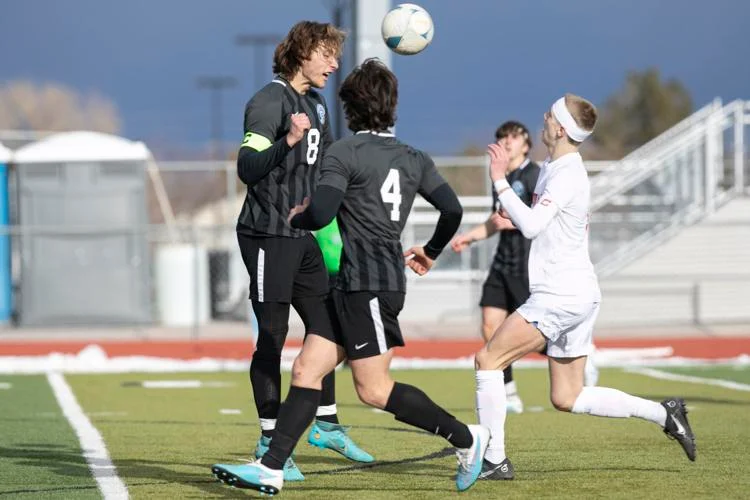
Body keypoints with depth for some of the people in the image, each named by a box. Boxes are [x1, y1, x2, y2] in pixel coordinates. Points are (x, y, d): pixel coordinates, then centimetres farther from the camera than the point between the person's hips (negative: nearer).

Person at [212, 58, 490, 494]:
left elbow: (321, 213, -20)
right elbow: (452, 209, 11)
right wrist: (431, 252, 29)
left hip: (369, 284, -9)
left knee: (373, 389, -5)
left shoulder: (345, 153, -9)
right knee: (307, 370, 5)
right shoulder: (414, 159, 12)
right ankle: (271, 469, -1)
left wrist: (295, 217, 4)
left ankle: (466, 437, 1)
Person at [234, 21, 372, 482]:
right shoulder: (270, 101, -14)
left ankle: (326, 423, 23)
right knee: (273, 336, -5)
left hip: (305, 237, 9)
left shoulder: (317, 104, 14)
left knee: (324, 325, 11)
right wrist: (289, 141, -40)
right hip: (268, 235, -9)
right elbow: (248, 167, -27)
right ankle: (269, 442, 0)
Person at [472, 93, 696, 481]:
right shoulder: (556, 169, 17)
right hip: (577, 294, 10)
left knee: (488, 360, -7)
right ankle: (663, 413, 10)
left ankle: (494, 460, -7)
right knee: (566, 398, 10)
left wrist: (500, 180, -22)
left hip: (561, 295, -10)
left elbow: (530, 225, -26)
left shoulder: (566, 176, -15)